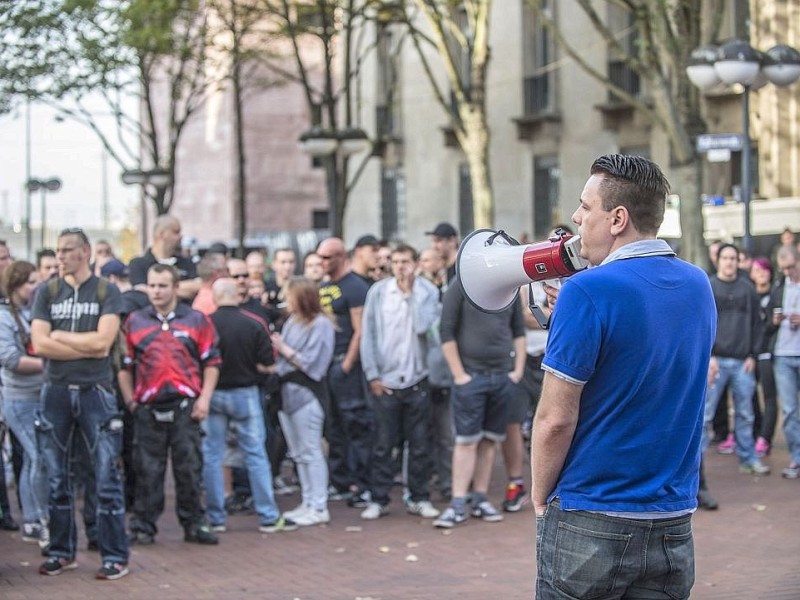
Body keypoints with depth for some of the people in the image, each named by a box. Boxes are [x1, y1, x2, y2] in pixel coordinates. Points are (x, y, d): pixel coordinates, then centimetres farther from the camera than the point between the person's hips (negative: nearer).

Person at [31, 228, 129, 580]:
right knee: (56, 479, 9)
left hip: (95, 392, -3)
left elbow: (103, 341, -12)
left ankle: (115, 557, 0)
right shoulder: (46, 293, 7)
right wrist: (87, 346, -9)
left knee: (107, 478, -4)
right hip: (55, 392, 3)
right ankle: (62, 552, 19)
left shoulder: (106, 292, 1)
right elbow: (39, 344, -5)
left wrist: (59, 335, -4)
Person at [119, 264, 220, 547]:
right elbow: (124, 365, 11)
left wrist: (204, 398, -3)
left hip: (185, 405, -1)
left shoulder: (197, 320, 6)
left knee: (189, 468, 3)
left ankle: (194, 524, 12)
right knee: (148, 470, 4)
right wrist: (130, 400, 3)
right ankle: (143, 527, 10)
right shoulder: (134, 321, 9)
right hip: (148, 407, 1)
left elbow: (211, 362, 6)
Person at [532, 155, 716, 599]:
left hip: (589, 527, -6)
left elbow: (555, 419, -15)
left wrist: (540, 497, 0)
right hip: (673, 525, 6)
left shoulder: (587, 292, -16)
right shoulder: (698, 285, 6)